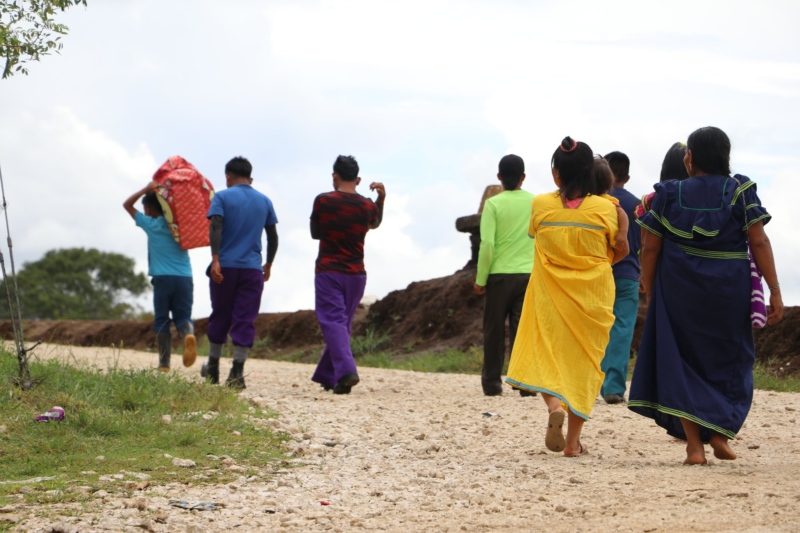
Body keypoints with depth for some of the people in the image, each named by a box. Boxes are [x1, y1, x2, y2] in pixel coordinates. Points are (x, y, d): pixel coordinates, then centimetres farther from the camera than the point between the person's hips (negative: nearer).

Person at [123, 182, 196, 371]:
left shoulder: (151, 224, 4)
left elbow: (127, 204, 14)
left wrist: (146, 190, 6)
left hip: (163, 278, -3)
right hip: (185, 278, 3)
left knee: (162, 321, 5)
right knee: (183, 316, 5)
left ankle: (164, 363, 0)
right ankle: (189, 334, -29)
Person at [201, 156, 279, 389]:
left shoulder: (222, 197, 0)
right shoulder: (264, 201, 11)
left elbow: (215, 228, -14)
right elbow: (273, 237, 13)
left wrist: (215, 259, -20)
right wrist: (268, 265, 25)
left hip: (225, 266, -1)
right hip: (252, 269, 1)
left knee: (220, 316, 12)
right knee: (245, 320, -1)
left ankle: (213, 368, 24)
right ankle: (237, 372, -10)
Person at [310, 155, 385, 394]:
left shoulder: (323, 201, -6)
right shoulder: (367, 206, 2)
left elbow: (315, 233, 7)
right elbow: (375, 223, 25)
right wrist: (381, 198, 16)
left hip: (328, 271, -4)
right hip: (356, 274, 4)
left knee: (333, 322, -9)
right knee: (342, 324, 15)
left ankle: (346, 370, -29)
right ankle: (327, 375, 21)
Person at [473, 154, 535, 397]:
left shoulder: (494, 204, -6)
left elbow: (487, 244, -11)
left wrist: (480, 279, -3)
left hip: (500, 275, -2)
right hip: (529, 275, 2)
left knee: (494, 330, 8)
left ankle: (492, 382, 11)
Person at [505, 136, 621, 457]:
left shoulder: (541, 206, -8)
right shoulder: (605, 208, -9)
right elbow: (617, 251, 1)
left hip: (550, 294, 0)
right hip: (592, 296, 0)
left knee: (545, 356, 13)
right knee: (584, 360, 11)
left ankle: (554, 406, -19)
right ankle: (573, 441, 10)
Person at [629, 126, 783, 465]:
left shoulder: (669, 194, -1)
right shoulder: (740, 191, -3)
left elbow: (650, 248, -1)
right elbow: (759, 242, -9)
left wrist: (650, 296, 9)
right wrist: (774, 291, -6)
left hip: (679, 291, 0)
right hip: (729, 289, 0)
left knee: (682, 363, 9)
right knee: (728, 361, 19)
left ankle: (694, 445, 1)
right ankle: (720, 432, 7)